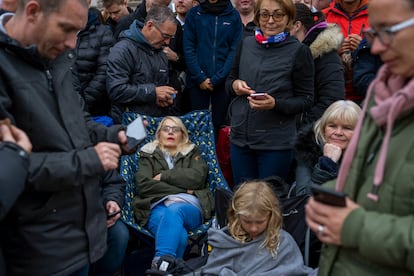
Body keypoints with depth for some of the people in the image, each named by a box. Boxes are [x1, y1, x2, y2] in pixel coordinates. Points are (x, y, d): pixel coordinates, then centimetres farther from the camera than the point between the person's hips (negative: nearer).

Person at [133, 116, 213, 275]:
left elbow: (197, 177, 1)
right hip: (157, 208, 0)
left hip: (189, 207, 0)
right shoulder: (148, 155, 22)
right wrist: (182, 189, -2)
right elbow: (143, 185, 1)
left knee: (174, 210, -39)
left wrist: (164, 176, 1)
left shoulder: (192, 153, 25)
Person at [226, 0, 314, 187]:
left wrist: (275, 104, -21)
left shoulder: (299, 51, -6)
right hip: (240, 136, 4)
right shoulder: (246, 44, 6)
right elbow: (229, 81, 19)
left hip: (276, 142, -4)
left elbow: (306, 100, -5)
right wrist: (235, 85, -4)